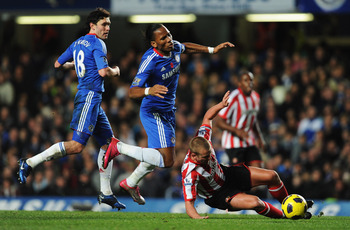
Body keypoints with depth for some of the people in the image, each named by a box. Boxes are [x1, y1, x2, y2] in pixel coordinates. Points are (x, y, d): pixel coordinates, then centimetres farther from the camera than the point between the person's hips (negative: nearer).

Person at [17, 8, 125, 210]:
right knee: (76, 145, -17)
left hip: (94, 101, 10)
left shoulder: (78, 43, 17)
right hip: (89, 96, -10)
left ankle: (106, 193, 13)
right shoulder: (97, 44, -9)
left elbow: (58, 64, 26)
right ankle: (30, 163, -17)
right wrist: (116, 71, 2)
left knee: (108, 143, 11)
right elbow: (103, 71, -20)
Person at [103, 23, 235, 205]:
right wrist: (149, 91, -51)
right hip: (154, 113, -9)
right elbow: (132, 92, -31)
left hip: (168, 111, 9)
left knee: (159, 157, 23)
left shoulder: (174, 48, -5)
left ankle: (131, 183, 44)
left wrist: (211, 50, 20)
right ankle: (119, 147, -7)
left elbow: (185, 47, 22)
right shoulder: (150, 61, -28)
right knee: (166, 160, -17)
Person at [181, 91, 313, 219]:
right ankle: (284, 216, 0)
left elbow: (207, 117, -2)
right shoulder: (190, 173, -40)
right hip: (218, 194, -7)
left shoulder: (202, 141, -22)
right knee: (255, 203, -31)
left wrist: (221, 105, -14)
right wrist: (197, 217, -58)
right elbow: (188, 204, -40)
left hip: (225, 174, 7)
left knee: (272, 176, 2)